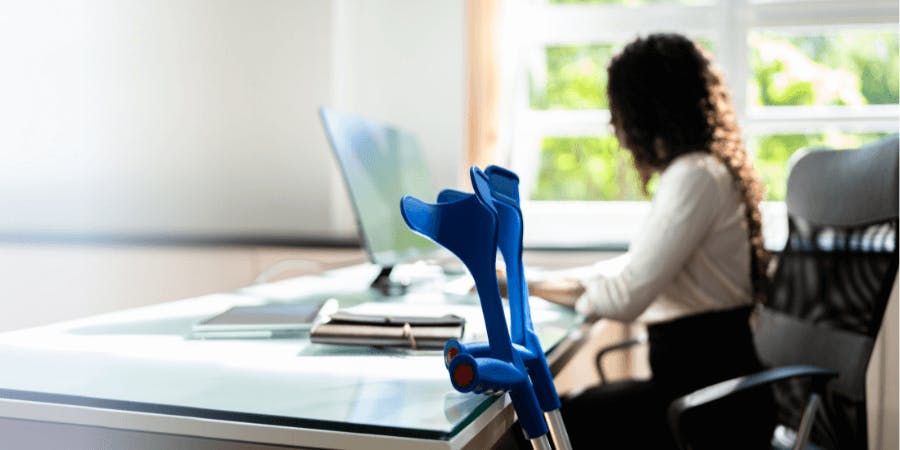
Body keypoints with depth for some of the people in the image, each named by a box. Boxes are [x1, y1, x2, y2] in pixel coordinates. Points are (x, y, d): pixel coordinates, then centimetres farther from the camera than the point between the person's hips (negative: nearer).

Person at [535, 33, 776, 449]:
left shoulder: (695, 176, -18)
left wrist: (534, 288, -6)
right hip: (711, 374, 9)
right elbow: (639, 267, 21)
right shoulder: (699, 168, 13)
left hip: (711, 398, -9)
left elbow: (626, 297, -23)